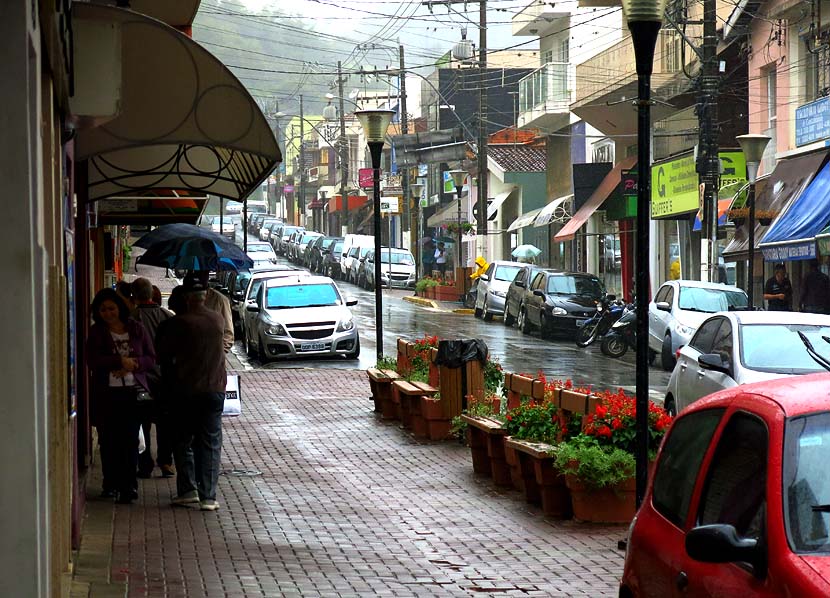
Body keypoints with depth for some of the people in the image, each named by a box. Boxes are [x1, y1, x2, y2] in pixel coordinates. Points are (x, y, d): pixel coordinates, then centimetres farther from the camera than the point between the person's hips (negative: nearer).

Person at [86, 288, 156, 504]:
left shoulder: (136, 329, 8)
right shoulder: (96, 332, 5)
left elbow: (151, 358, 6)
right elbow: (94, 361, -7)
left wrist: (132, 364, -12)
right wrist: (121, 361, -13)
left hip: (133, 391, 0)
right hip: (106, 394, 0)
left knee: (130, 439, -5)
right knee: (108, 440, 3)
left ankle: (129, 486, -2)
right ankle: (111, 484, 14)